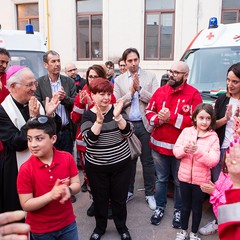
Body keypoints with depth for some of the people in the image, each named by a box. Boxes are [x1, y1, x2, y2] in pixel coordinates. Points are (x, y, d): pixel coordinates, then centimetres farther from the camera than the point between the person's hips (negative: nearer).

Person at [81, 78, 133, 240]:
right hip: (96, 166, 0)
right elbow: (90, 140, -19)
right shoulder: (88, 115, -7)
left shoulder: (118, 109, -4)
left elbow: (128, 134, -13)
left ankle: (122, 227, 38)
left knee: (119, 198, 14)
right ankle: (100, 227, 40)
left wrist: (117, 116, -27)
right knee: (100, 199, 16)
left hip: (121, 163, 1)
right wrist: (99, 120, -30)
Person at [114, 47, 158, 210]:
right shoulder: (119, 80, 4)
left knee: (147, 161, 8)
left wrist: (139, 88, -15)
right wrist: (131, 92, -14)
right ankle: (128, 191, 31)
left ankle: (150, 193, 22)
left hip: (145, 124, -1)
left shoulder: (150, 77, 1)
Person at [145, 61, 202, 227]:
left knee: (179, 181, 12)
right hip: (158, 145, 4)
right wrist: (158, 120, -14)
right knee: (161, 179, 19)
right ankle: (160, 207, 35)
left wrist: (170, 117, -22)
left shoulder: (193, 94, -8)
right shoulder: (160, 91, 6)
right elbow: (148, 112, 7)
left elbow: (194, 121, -17)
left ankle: (179, 210, 32)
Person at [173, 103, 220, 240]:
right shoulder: (186, 131, -4)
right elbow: (176, 151, -4)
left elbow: (213, 161, -17)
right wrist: (184, 149, -26)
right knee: (185, 206, 19)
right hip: (185, 176, 2)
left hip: (201, 179, -2)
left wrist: (198, 151, -31)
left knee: (197, 207, 16)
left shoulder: (213, 137, -11)